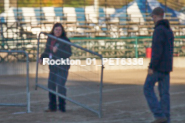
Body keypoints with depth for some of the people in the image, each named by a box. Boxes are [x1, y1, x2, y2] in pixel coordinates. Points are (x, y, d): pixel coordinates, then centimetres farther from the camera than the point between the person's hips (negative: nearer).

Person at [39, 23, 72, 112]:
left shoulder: (65, 41, -10)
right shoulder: (50, 39, 8)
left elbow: (68, 54, -17)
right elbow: (47, 51, 19)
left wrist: (57, 51, -26)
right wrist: (42, 58, 2)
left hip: (62, 67, -7)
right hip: (53, 67, 7)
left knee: (60, 86, -10)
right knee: (51, 86, 9)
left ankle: (62, 106, 1)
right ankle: (52, 107, 19)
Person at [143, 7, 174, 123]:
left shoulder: (159, 30, -15)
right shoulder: (169, 31, 15)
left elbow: (157, 50, -22)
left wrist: (151, 67, -20)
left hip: (158, 65, -8)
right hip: (167, 66, 8)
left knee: (148, 88, 1)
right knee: (164, 92, 7)